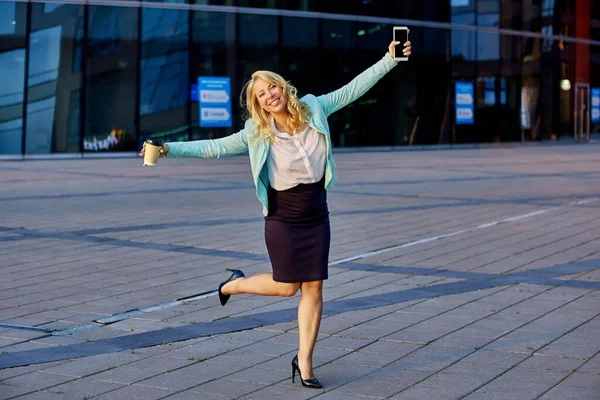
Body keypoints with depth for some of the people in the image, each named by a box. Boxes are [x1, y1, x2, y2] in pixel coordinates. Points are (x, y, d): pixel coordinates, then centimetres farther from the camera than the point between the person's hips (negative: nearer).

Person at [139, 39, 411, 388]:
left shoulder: (314, 109, -3)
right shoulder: (257, 134, -11)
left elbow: (353, 89, 2)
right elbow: (214, 148, -13)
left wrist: (390, 60, -1)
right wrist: (169, 149, -22)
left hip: (317, 216, 3)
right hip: (283, 219, -3)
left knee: (314, 287, 4)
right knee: (288, 287, 5)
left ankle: (304, 361, 15)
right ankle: (236, 283, 34)